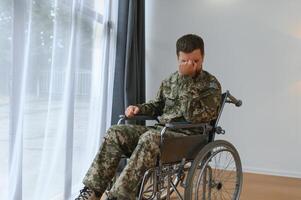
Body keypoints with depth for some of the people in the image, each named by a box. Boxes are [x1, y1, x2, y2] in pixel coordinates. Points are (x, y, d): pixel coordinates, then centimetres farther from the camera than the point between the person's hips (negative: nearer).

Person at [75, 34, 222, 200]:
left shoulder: (212, 85, -4)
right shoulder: (170, 80, 13)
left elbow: (193, 116, -19)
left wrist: (185, 79, -18)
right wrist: (139, 108, 4)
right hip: (160, 128, 6)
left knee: (150, 138, -37)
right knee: (115, 133, -14)